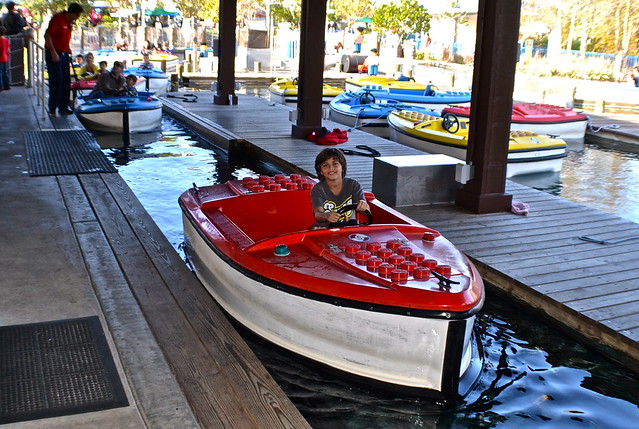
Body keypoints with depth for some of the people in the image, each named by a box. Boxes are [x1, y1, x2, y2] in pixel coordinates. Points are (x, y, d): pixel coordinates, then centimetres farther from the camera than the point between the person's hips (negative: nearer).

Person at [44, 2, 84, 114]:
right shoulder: (57, 18, -16)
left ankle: (63, 106, 17)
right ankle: (52, 108, 5)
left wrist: (68, 49, 13)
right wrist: (53, 52, -23)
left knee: (66, 81, 8)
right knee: (56, 80, -5)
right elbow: (47, 35, -20)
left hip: (64, 54, 8)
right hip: (54, 54, -8)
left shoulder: (70, 22, 9)